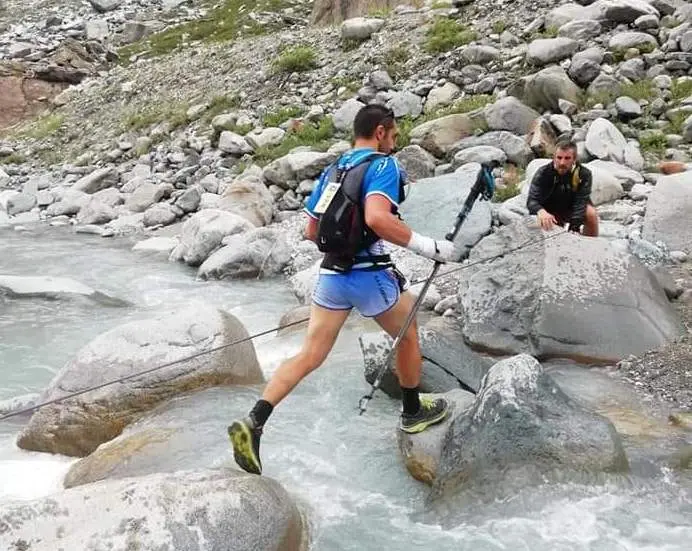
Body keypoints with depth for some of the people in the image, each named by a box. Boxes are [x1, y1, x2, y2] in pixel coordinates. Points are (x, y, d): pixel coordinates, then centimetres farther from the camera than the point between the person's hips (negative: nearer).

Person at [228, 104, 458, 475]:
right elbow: (377, 218, -26)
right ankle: (413, 412, 34)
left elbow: (311, 231, 18)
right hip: (370, 274, -6)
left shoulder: (332, 169, 15)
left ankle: (252, 423, -9)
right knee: (408, 335, 20)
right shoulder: (383, 165, -8)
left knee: (310, 357, 3)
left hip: (331, 273, 6)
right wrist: (428, 247, -21)